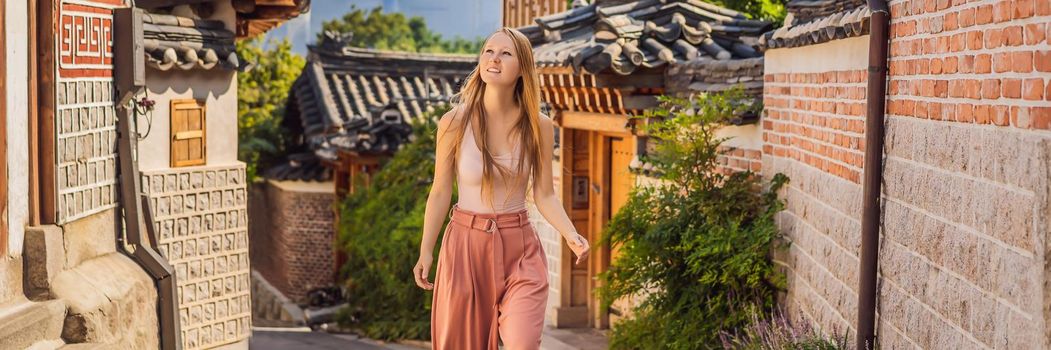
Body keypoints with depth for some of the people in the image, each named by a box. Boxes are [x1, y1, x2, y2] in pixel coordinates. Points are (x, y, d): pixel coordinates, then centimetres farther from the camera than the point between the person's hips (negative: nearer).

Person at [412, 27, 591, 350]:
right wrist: (425, 251, 3)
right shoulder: (454, 122, -6)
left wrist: (571, 235, -16)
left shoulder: (538, 127, -3)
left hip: (520, 248, 0)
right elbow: (440, 192, 1)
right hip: (466, 243, 0)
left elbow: (544, 195, 1)